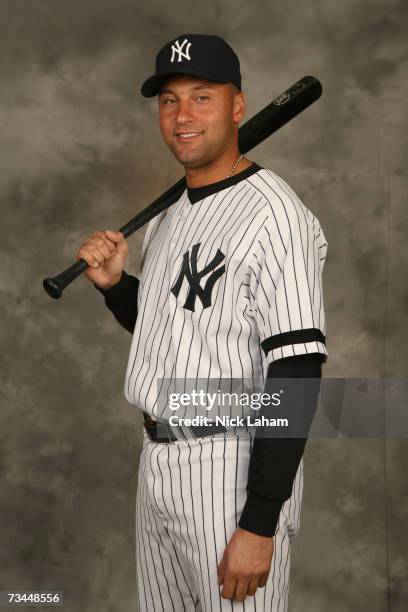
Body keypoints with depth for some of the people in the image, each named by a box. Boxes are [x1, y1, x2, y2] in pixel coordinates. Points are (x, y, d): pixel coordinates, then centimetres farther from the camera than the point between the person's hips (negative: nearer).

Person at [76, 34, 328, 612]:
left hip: (232, 469, -8)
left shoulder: (274, 214, -17)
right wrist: (114, 283, 3)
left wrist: (259, 525, -24)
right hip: (156, 458, 9)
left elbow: (297, 372, -22)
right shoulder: (167, 216, 12)